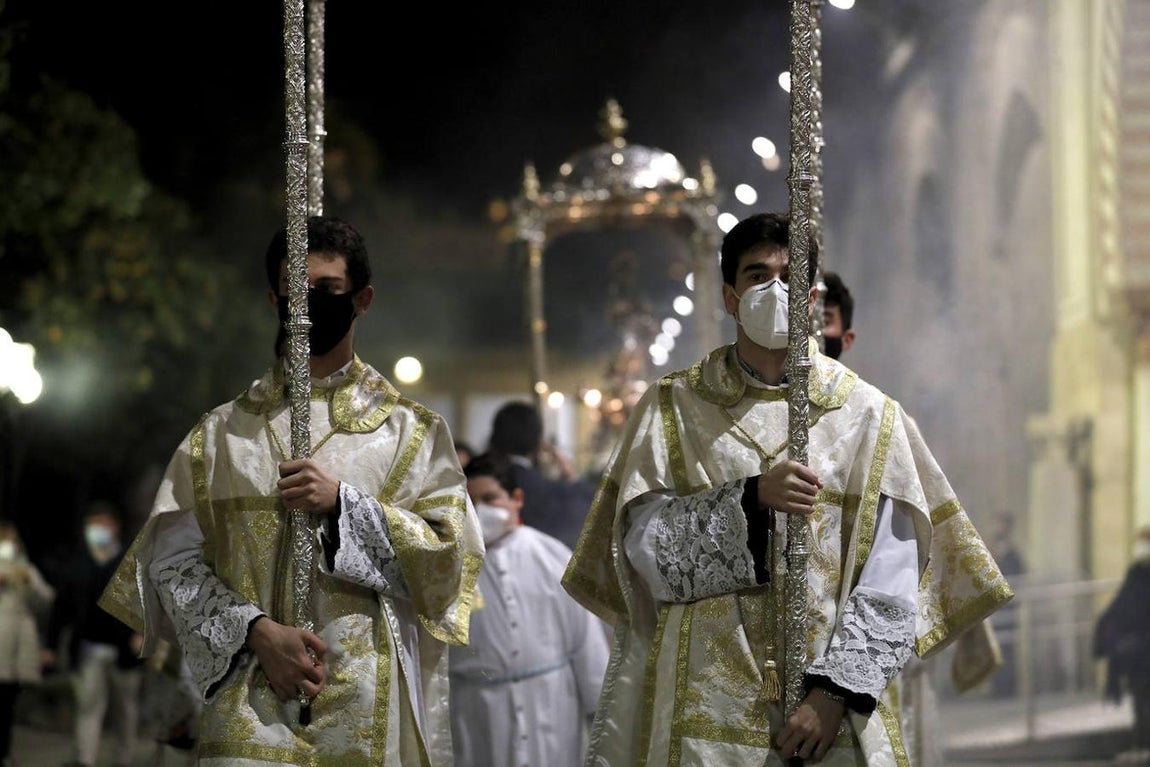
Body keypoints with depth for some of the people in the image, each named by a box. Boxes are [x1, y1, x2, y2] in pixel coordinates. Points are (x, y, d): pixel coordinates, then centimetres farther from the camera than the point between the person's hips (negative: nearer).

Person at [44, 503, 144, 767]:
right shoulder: (76, 567, 7)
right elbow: (61, 608, 8)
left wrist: (142, 632, -16)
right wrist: (51, 645, 6)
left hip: (124, 652, 0)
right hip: (88, 651, 0)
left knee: (126, 706, 10)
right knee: (88, 704, -9)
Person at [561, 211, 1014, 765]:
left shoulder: (866, 414, 3)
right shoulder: (672, 408, 6)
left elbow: (889, 579, -4)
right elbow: (645, 544, -4)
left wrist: (834, 693, -14)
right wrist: (751, 499, -17)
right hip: (704, 696, 0)